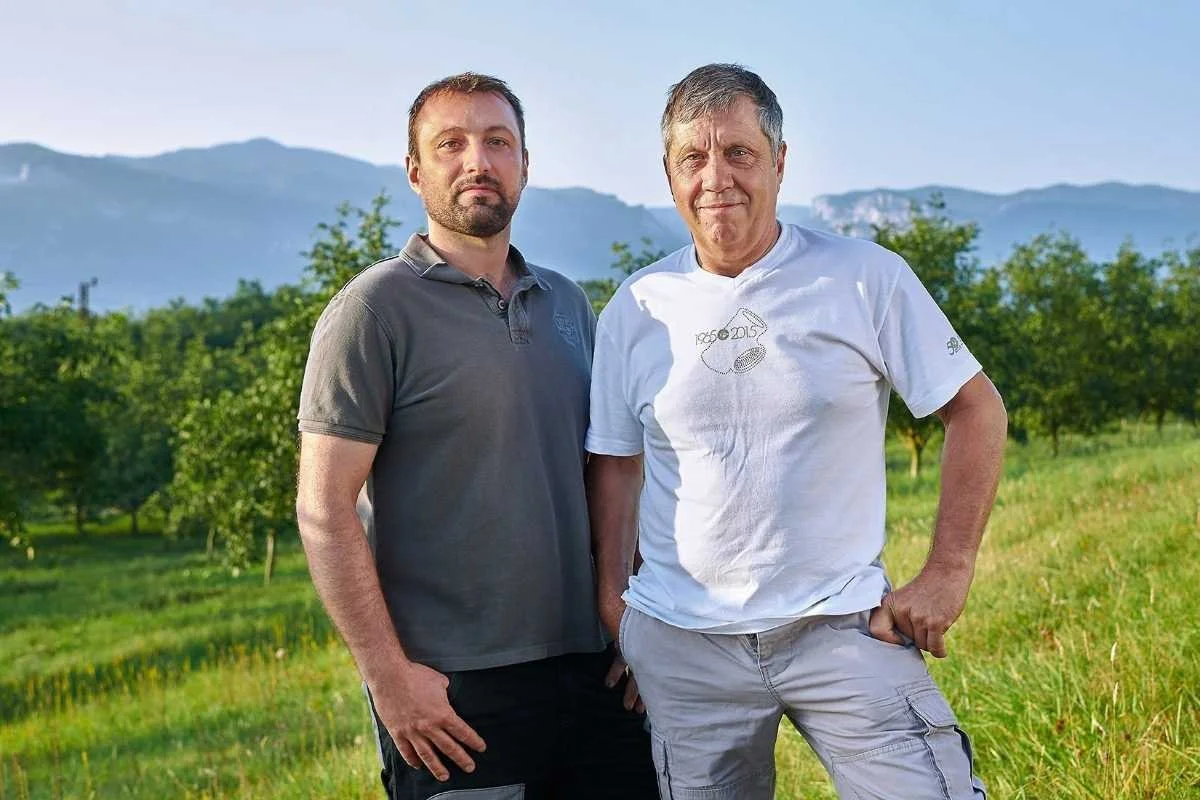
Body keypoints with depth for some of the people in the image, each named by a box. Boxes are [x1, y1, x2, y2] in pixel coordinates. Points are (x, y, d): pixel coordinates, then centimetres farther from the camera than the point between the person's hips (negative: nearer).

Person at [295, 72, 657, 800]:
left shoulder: (568, 305, 11)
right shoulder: (378, 307, -6)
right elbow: (324, 507, -11)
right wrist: (388, 674, -15)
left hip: (594, 672, 6)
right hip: (456, 692, -5)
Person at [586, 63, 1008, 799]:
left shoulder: (866, 278, -5)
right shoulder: (636, 310, 3)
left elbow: (976, 409, 0)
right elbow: (616, 463, 11)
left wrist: (948, 573, -5)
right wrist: (611, 598, 4)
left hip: (842, 626, -2)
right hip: (681, 643, 2)